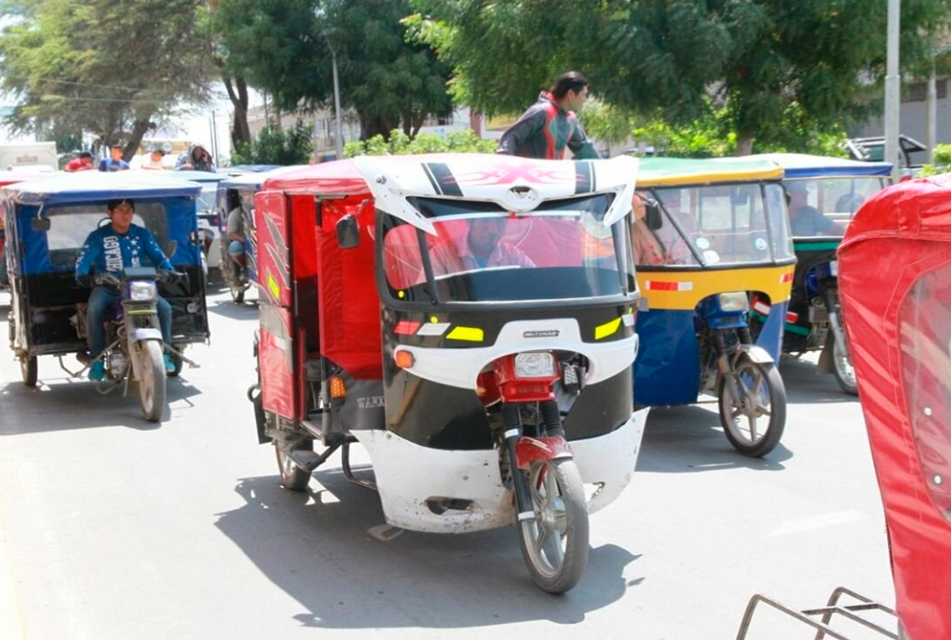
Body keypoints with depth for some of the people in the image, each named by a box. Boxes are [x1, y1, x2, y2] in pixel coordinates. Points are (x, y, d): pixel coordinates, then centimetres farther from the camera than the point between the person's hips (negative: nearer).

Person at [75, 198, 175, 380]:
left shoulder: (142, 234, 9)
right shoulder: (98, 236, 0)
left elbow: (158, 256, 4)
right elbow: (83, 259, -10)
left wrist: (169, 273, -14)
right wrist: (82, 276, -30)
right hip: (106, 287, -2)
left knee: (164, 307, -21)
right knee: (94, 310, -34)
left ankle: (163, 354, -5)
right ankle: (97, 359, -19)